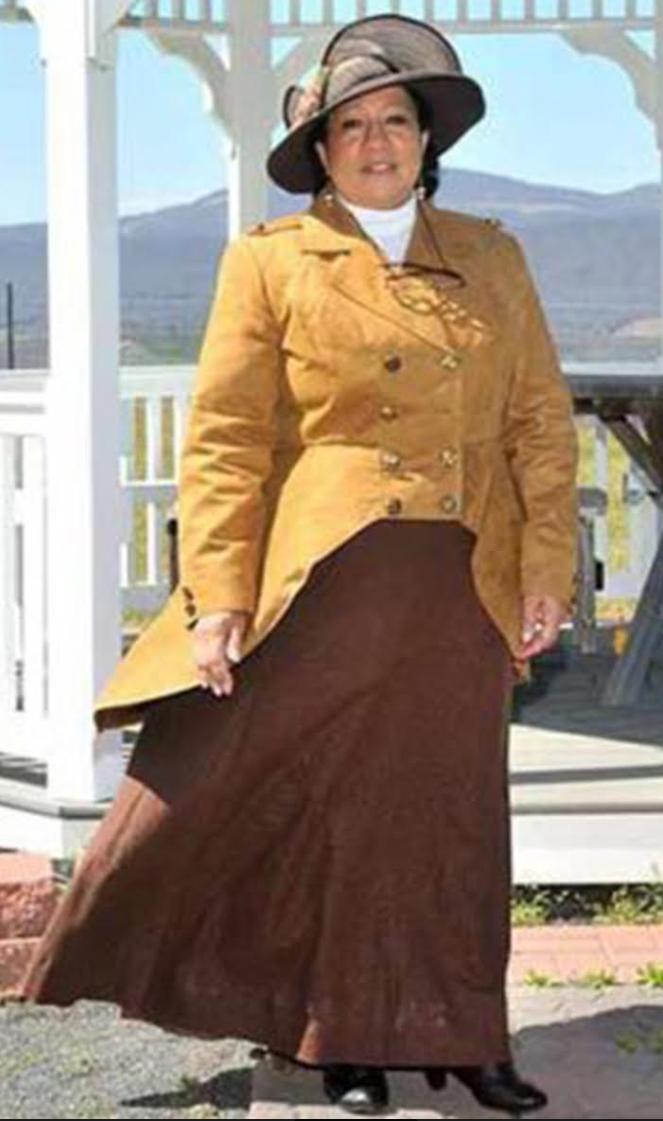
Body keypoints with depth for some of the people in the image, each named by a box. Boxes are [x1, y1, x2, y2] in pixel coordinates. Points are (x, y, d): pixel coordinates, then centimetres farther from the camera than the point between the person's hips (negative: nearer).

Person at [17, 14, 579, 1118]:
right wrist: (218, 597, -11)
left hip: (461, 600, 3)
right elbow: (223, 440, -3)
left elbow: (542, 424, 11)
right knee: (328, 809, 0)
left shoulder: (492, 258, 13)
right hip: (320, 583, -3)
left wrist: (547, 572, 2)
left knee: (447, 814, 10)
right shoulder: (270, 262, 3)